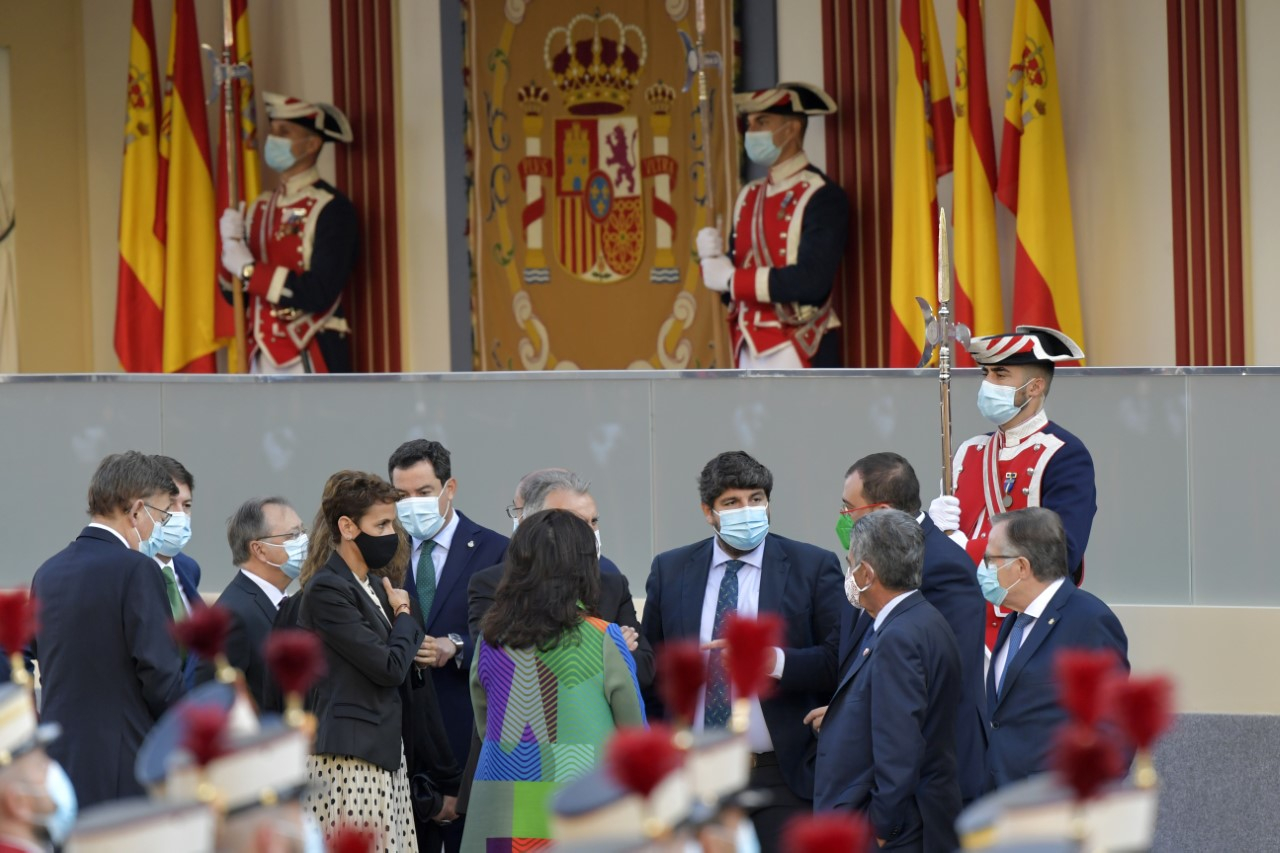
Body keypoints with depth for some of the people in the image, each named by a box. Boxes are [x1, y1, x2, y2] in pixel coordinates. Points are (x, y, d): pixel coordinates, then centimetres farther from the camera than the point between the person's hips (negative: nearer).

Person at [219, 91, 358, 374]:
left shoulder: (331, 209, -7)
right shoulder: (261, 208, 15)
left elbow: (319, 293, -17)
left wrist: (249, 270, -16)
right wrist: (232, 250, -6)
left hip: (311, 362, -7)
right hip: (263, 360, 7)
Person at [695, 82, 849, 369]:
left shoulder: (822, 196, -8)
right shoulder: (749, 197, 15)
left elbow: (811, 280, -20)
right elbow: (731, 285, 14)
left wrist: (731, 279, -15)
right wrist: (714, 262, -9)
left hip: (800, 357, -7)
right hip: (750, 354, 7)